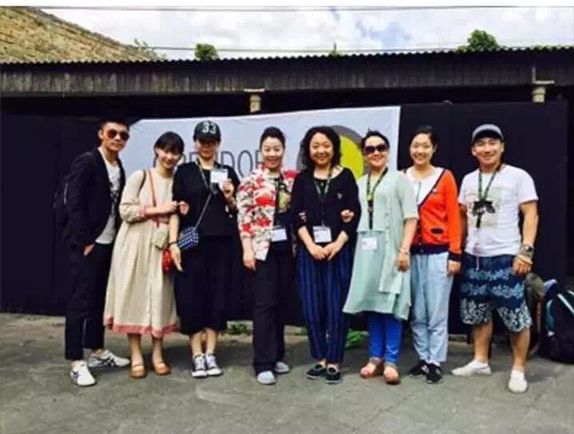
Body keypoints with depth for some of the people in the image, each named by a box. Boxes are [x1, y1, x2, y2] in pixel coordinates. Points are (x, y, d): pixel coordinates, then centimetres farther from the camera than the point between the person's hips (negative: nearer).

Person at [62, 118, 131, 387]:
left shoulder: (119, 167, 11)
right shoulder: (86, 162, -11)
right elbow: (74, 204, -16)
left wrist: (117, 238, 5)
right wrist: (85, 241, -17)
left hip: (108, 243, 7)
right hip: (87, 244, -7)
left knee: (99, 299, 14)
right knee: (80, 301, -3)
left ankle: (97, 352, 25)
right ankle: (76, 362, 4)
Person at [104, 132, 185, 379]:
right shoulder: (139, 176, -1)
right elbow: (125, 210, -8)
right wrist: (157, 209, -12)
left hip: (162, 245, 3)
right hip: (136, 245, -2)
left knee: (160, 298, 3)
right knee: (135, 297, 1)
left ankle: (157, 355, 14)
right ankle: (136, 357, 9)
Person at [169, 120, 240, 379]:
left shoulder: (227, 172, 12)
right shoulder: (184, 171, 6)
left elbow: (237, 212, 15)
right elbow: (175, 209, 1)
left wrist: (230, 199, -6)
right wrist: (173, 242, -8)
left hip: (222, 243, 2)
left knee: (217, 296, 4)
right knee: (191, 297, -2)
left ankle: (210, 354, 16)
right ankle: (197, 356, 10)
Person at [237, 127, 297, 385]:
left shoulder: (292, 178, 7)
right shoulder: (251, 180, -4)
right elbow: (243, 216, -7)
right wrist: (247, 248, -12)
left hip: (286, 248, 4)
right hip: (262, 249, -4)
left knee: (281, 303, 10)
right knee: (264, 304, -4)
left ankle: (277, 355, 22)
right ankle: (263, 363, 2)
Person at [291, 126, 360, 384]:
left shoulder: (346, 176, 5)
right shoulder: (302, 179, 10)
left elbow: (354, 215, -1)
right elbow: (296, 217, 3)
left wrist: (337, 244, -11)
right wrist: (311, 246, -9)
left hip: (339, 250, -2)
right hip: (309, 251, 2)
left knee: (336, 307, 0)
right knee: (311, 307, 4)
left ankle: (334, 362, 10)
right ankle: (320, 359, 17)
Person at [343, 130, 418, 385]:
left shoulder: (399, 178, 3)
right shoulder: (359, 184, 16)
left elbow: (411, 217, -4)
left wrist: (404, 249, -13)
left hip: (390, 248, -4)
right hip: (365, 249, 4)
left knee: (390, 304, -4)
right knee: (371, 303, 6)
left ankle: (390, 361, 4)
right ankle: (375, 357, 16)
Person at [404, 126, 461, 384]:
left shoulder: (445, 177, 0)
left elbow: (453, 217, -1)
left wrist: (455, 254, -6)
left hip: (438, 253, -2)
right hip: (411, 253, 3)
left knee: (436, 312, 2)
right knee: (417, 313, 10)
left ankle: (435, 362, 14)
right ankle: (423, 359, 23)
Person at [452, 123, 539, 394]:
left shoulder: (518, 176, -4)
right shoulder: (469, 180, 11)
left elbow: (531, 215, -7)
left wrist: (526, 250, -16)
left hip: (506, 257, -5)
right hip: (474, 257, 6)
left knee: (516, 316, -1)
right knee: (478, 312, 13)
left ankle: (518, 369, 13)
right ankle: (480, 361, 27)